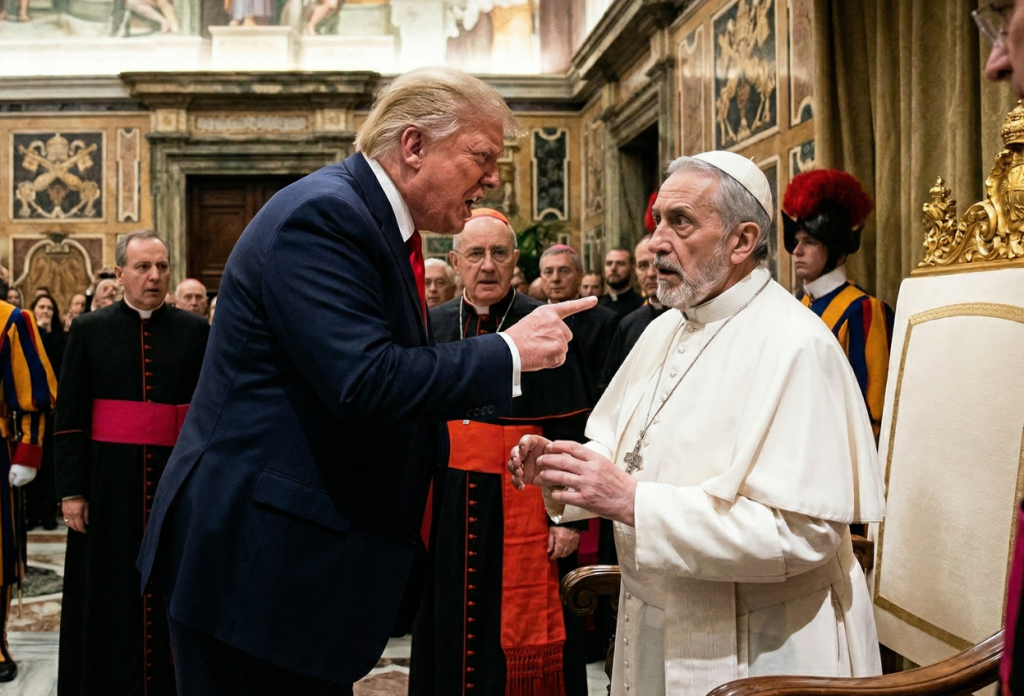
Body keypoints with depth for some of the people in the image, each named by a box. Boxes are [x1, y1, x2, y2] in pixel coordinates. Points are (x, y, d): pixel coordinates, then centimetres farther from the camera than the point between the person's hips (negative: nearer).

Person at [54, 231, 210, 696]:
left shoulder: (195, 331, 3)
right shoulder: (89, 330, 3)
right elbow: (69, 417, 2)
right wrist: (70, 490, -4)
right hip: (109, 483, 0)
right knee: (109, 597, 9)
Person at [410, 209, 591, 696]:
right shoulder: (433, 326, 6)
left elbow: (570, 432, -7)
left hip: (520, 505, -4)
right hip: (444, 504, 4)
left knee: (520, 636, 6)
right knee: (449, 629, 15)